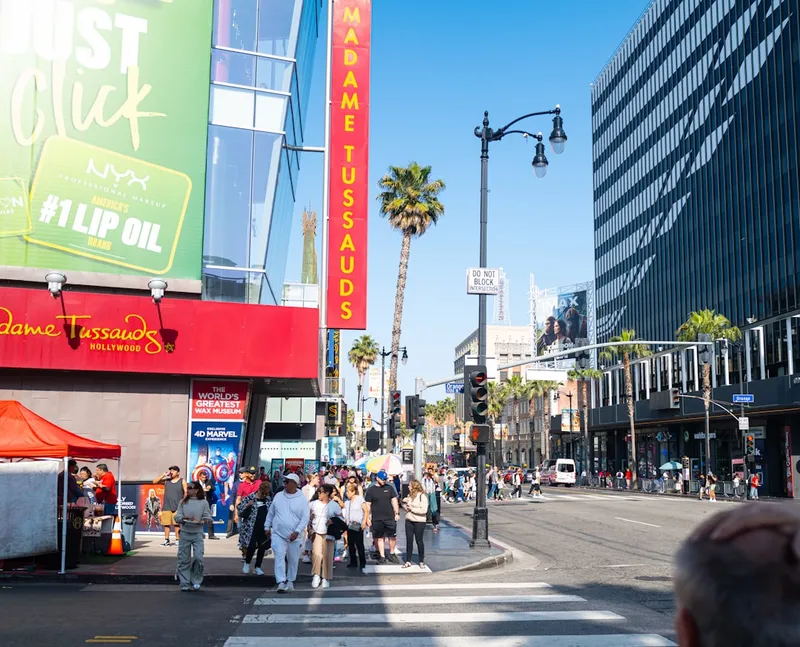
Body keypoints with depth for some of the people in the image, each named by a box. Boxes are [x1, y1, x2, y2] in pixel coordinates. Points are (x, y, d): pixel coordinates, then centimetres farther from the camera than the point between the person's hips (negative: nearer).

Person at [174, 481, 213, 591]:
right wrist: (184, 518, -18)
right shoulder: (183, 502, 6)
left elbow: (208, 517, 0)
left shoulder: (203, 502, 1)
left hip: (197, 533, -2)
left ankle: (196, 581, 8)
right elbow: (177, 517, 2)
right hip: (185, 533, 2)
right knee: (183, 559, 3)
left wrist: (201, 522, -19)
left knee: (198, 558, -10)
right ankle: (185, 583, 13)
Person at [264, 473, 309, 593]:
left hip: (294, 536, -1)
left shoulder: (302, 499, -5)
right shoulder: (278, 496, 6)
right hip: (278, 534, 1)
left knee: (293, 560, 10)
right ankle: (281, 583, -16)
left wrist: (297, 531, -18)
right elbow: (270, 513, 15)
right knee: (279, 557, -13)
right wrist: (267, 527, 13)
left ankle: (290, 581, 27)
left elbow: (305, 518, -9)